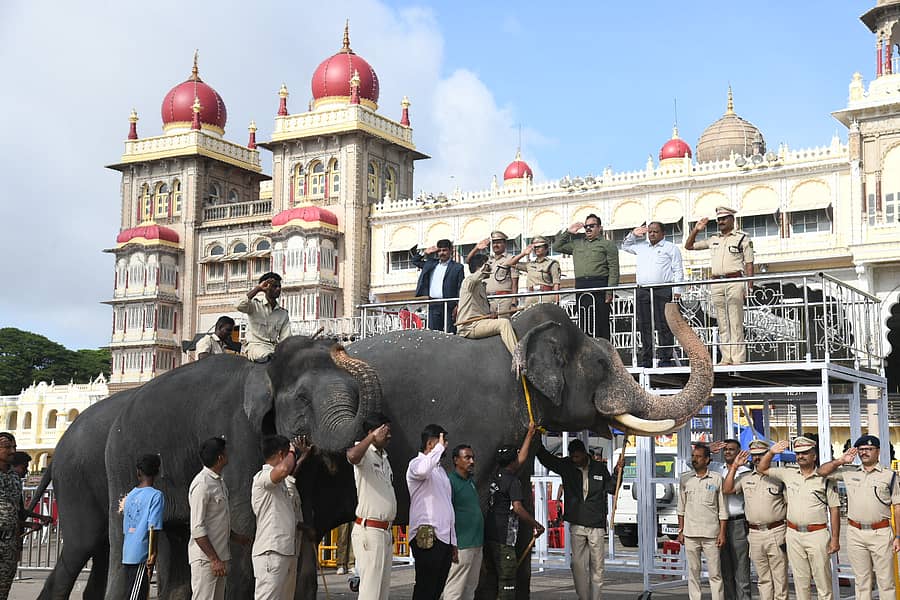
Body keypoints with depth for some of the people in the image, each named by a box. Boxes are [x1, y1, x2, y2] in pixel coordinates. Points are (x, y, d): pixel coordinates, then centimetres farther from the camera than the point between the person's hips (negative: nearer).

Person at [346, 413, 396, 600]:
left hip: (385, 532, 9)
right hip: (369, 530, -9)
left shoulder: (384, 457, 19)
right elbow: (352, 456, -36)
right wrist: (373, 436, -25)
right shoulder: (364, 453, -9)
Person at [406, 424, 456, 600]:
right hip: (427, 539, -9)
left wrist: (453, 542, 22)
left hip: (444, 539, 9)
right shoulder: (416, 464, -3)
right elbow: (423, 469, -32)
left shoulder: (440, 470, 24)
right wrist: (439, 447, -17)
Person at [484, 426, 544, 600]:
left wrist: (530, 434, 32)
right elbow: (518, 508, -21)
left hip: (490, 534, 9)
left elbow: (522, 458, 27)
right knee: (507, 579, -6)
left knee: (497, 576, 14)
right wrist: (536, 525, -12)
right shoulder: (514, 481, -11)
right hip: (504, 538, -9)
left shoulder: (497, 474, 14)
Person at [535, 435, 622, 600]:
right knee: (578, 564, -2)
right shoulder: (566, 466, 3)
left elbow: (611, 488, 14)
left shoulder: (600, 468, 4)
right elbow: (545, 458, 5)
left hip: (597, 525, 0)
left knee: (597, 566, 2)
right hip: (576, 525, 0)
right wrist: (537, 440, -6)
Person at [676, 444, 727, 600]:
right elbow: (681, 508, 12)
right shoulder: (685, 479, 7)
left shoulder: (717, 479, 1)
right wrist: (680, 531, 7)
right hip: (690, 534, 2)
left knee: (715, 574, -1)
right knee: (693, 573, 6)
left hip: (711, 534, -2)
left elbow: (722, 509, 2)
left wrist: (722, 533, -3)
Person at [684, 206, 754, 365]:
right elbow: (688, 246, 23)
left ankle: (738, 358, -10)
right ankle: (726, 358, 4)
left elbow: (749, 264, 2)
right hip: (716, 284, 5)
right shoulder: (713, 240, 18)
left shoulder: (743, 238, 7)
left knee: (736, 322, -9)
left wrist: (749, 286, -8)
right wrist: (696, 230, 8)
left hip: (734, 282, -5)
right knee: (722, 324, 3)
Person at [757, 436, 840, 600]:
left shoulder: (825, 479, -3)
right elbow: (762, 469, 16)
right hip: (793, 534, 4)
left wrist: (835, 539, -7)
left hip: (817, 534, -4)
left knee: (823, 581, 1)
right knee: (800, 581, 10)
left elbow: (835, 509, -3)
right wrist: (771, 452, -1)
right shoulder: (788, 474, 9)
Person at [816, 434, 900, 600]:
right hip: (855, 534, 3)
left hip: (881, 533, -2)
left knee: (886, 581, 2)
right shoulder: (849, 472, 9)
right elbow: (821, 472, 11)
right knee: (861, 581, 10)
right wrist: (841, 461, -1)